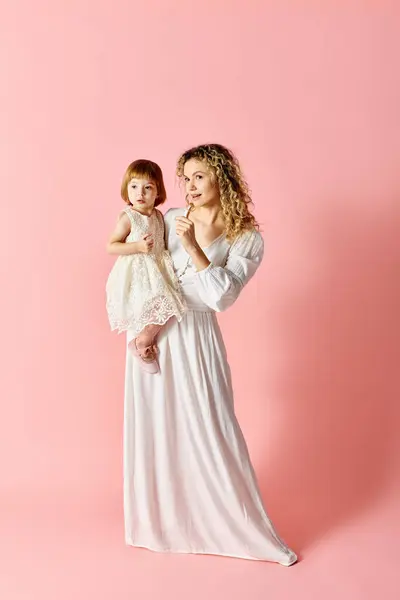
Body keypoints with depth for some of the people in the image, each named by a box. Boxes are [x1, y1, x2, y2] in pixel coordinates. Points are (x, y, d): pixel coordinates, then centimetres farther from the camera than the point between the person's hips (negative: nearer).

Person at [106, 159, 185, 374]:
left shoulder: (159, 216, 7)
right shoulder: (128, 218, -13)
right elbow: (111, 246, -14)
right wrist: (137, 246, -24)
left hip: (157, 272, 7)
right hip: (136, 275, -7)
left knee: (166, 307, -1)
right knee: (160, 308, -15)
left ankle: (145, 339, 22)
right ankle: (141, 343, 9)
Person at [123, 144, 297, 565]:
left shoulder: (247, 239, -4)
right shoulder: (170, 219, 4)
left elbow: (222, 296, -14)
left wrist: (192, 246, -19)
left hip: (194, 336, -3)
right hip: (153, 329, 3)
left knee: (211, 431, -1)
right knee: (156, 427, 9)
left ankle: (246, 530, 17)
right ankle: (162, 520, 29)